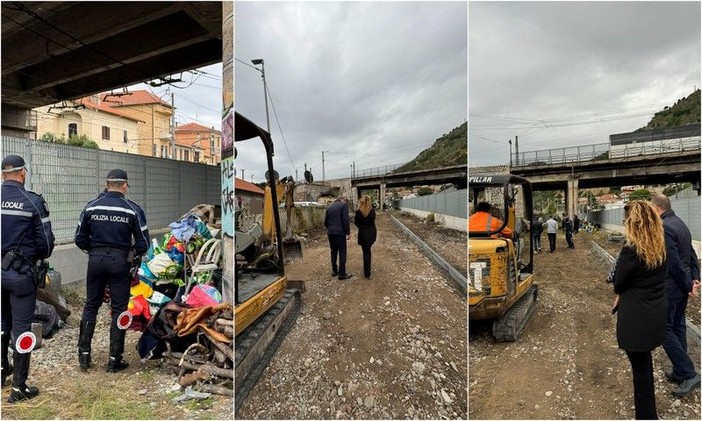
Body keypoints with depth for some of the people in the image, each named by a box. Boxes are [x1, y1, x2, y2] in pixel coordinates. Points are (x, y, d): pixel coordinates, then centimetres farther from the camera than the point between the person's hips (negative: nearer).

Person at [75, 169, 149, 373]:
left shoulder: (90, 207, 2)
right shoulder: (133, 209, -8)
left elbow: (80, 239, 4)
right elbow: (143, 243, -8)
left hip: (96, 260, 3)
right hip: (119, 262, -3)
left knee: (90, 306, 18)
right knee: (119, 309, 5)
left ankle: (84, 355, 24)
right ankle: (114, 360, 12)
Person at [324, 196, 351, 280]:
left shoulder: (330, 206, 14)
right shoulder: (344, 205, -3)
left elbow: (325, 221, 16)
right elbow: (345, 220, -12)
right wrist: (348, 232, -7)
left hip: (330, 233, 6)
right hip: (340, 232, -6)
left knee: (334, 252, 17)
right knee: (342, 252, 0)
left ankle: (334, 271, 25)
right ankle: (342, 274, 2)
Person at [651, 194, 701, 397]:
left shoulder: (664, 227, -22)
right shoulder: (680, 223, 9)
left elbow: (674, 262, -22)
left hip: (670, 287, -10)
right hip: (682, 286, 10)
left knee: (664, 329, 1)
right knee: (678, 327, 18)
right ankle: (680, 371, 29)